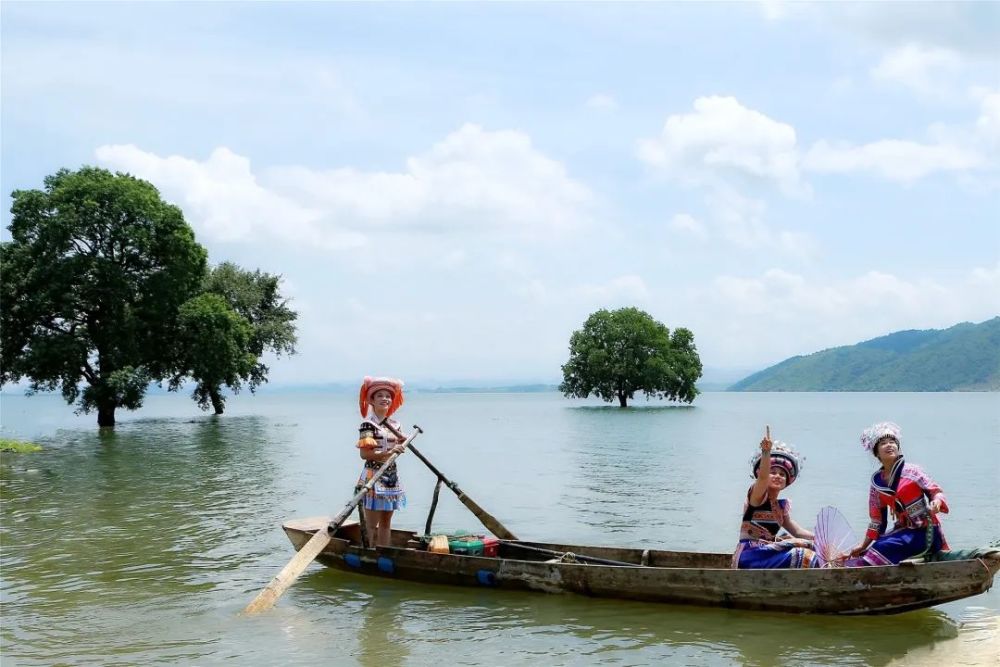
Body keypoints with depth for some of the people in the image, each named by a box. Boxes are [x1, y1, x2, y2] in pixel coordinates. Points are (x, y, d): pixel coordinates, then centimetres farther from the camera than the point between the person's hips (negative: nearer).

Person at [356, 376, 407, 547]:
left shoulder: (394, 424, 11)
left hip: (391, 477, 7)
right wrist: (388, 453, -25)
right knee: (371, 524, -3)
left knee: (386, 522, 13)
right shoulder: (368, 424, -11)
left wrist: (402, 444, -3)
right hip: (373, 477, -7)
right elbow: (364, 453, -18)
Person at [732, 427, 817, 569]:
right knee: (805, 557, -22)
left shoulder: (781, 507, 19)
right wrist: (766, 452, -41)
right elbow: (762, 477, -24)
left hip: (766, 554, 8)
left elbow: (798, 532, 22)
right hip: (750, 554, -8)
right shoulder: (757, 496, -3)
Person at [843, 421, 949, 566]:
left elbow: (936, 491, -6)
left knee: (883, 548, -27)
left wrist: (936, 503, -29)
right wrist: (862, 546, 11)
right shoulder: (876, 482, 8)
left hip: (924, 532, -5)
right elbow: (877, 521, 13)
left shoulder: (911, 471, -4)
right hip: (903, 530, 5)